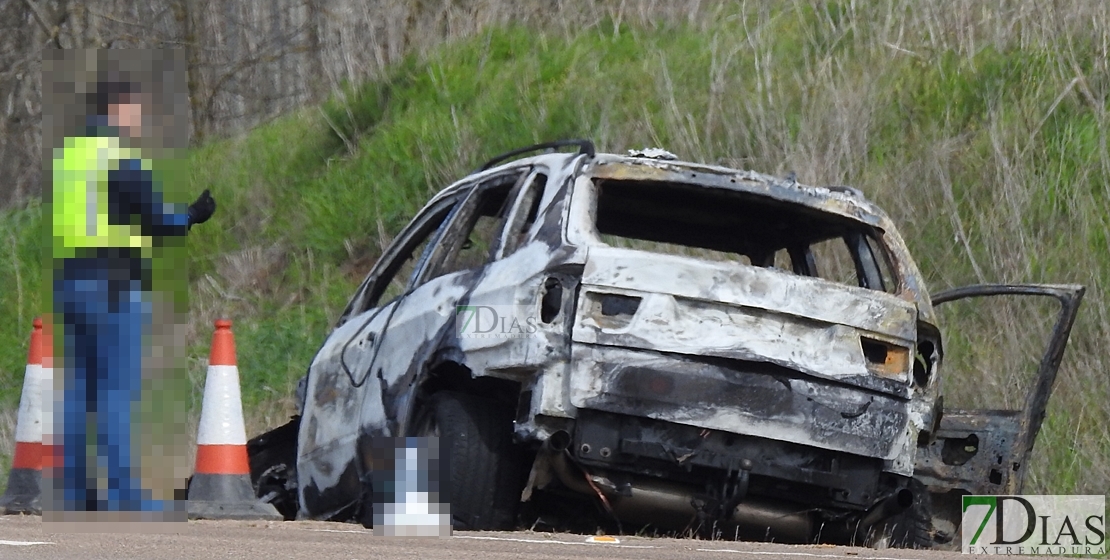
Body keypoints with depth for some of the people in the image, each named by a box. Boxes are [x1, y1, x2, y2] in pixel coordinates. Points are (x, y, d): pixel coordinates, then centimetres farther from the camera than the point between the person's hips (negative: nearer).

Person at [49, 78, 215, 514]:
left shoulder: (68, 156, 16)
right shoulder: (121, 157, -10)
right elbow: (156, 217, -11)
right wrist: (192, 216, 6)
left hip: (69, 281, 8)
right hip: (113, 285, -8)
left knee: (78, 388, 10)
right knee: (118, 389, -7)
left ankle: (71, 486, 8)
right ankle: (123, 493, -9)